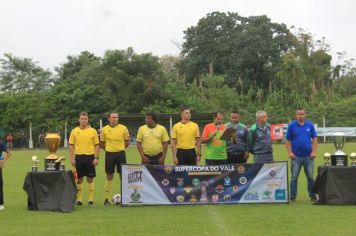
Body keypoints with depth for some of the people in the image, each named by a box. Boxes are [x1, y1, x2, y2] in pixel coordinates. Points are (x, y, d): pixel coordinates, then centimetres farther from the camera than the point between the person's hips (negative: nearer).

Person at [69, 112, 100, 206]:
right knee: (79, 179, 5)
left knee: (90, 178, 2)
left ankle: (90, 199, 9)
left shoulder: (93, 131, 2)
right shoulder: (74, 131, 4)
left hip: (90, 157, -1)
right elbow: (71, 146, 6)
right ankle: (79, 199, 12)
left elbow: (97, 145, 3)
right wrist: (72, 158, -1)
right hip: (79, 157, 1)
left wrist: (96, 158, -5)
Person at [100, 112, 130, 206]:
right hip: (109, 154, 0)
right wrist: (109, 149, 4)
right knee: (109, 176, 4)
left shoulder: (123, 128, -1)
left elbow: (127, 142, 7)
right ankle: (107, 198, 10)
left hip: (120, 153, 0)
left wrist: (120, 148, 4)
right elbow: (102, 143, 10)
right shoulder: (104, 129, 1)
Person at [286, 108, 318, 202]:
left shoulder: (310, 125, 5)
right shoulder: (292, 125, 0)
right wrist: (290, 152, -7)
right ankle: (292, 197, 11)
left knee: (311, 177, 6)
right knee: (294, 178, 4)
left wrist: (314, 151, -1)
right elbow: (287, 140, 1)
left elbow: (314, 138, 8)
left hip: (308, 156, 1)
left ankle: (313, 195, 16)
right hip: (296, 156, -1)